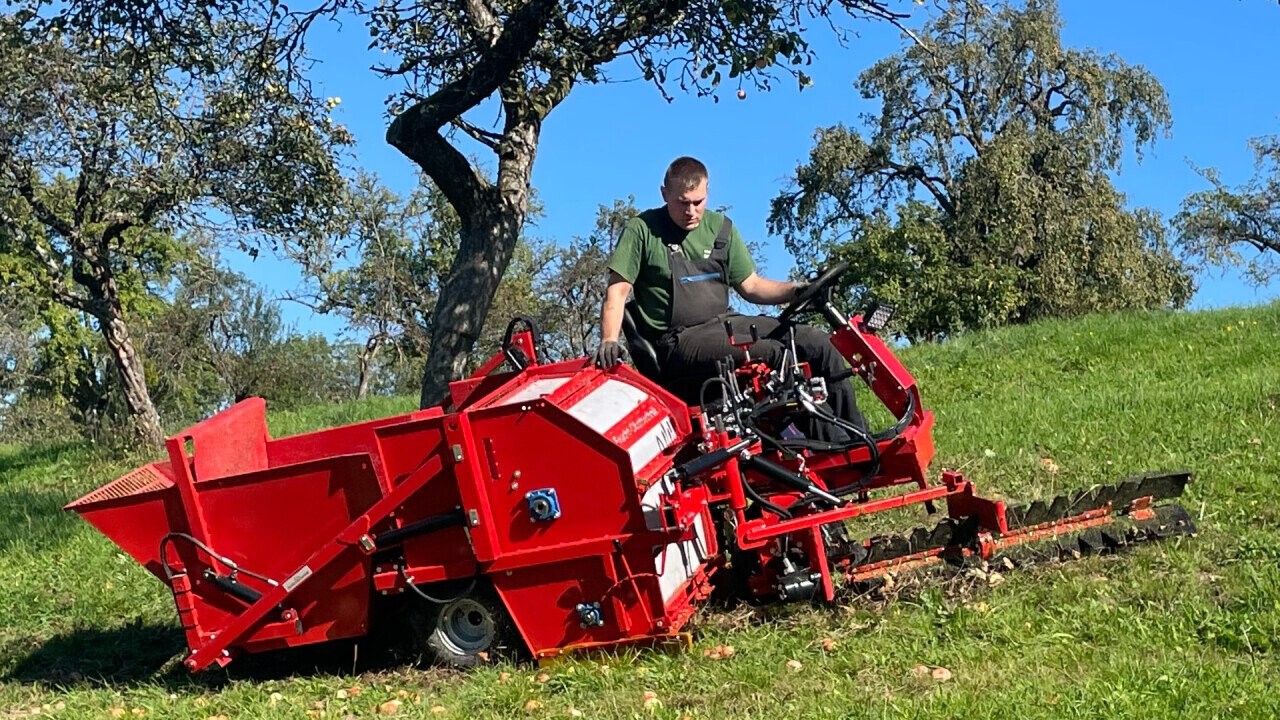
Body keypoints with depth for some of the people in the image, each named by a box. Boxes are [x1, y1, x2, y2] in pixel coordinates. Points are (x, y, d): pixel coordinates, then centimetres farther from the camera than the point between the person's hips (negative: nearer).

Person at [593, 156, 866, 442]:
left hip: (727, 322, 7)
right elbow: (617, 291, -7)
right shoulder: (642, 230, -2)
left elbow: (750, 286, 16)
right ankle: (832, 445, -22)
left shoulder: (720, 228, 14)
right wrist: (609, 341, -23)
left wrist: (798, 291, -1)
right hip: (679, 340, -6)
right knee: (774, 353, -28)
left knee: (818, 344, -8)